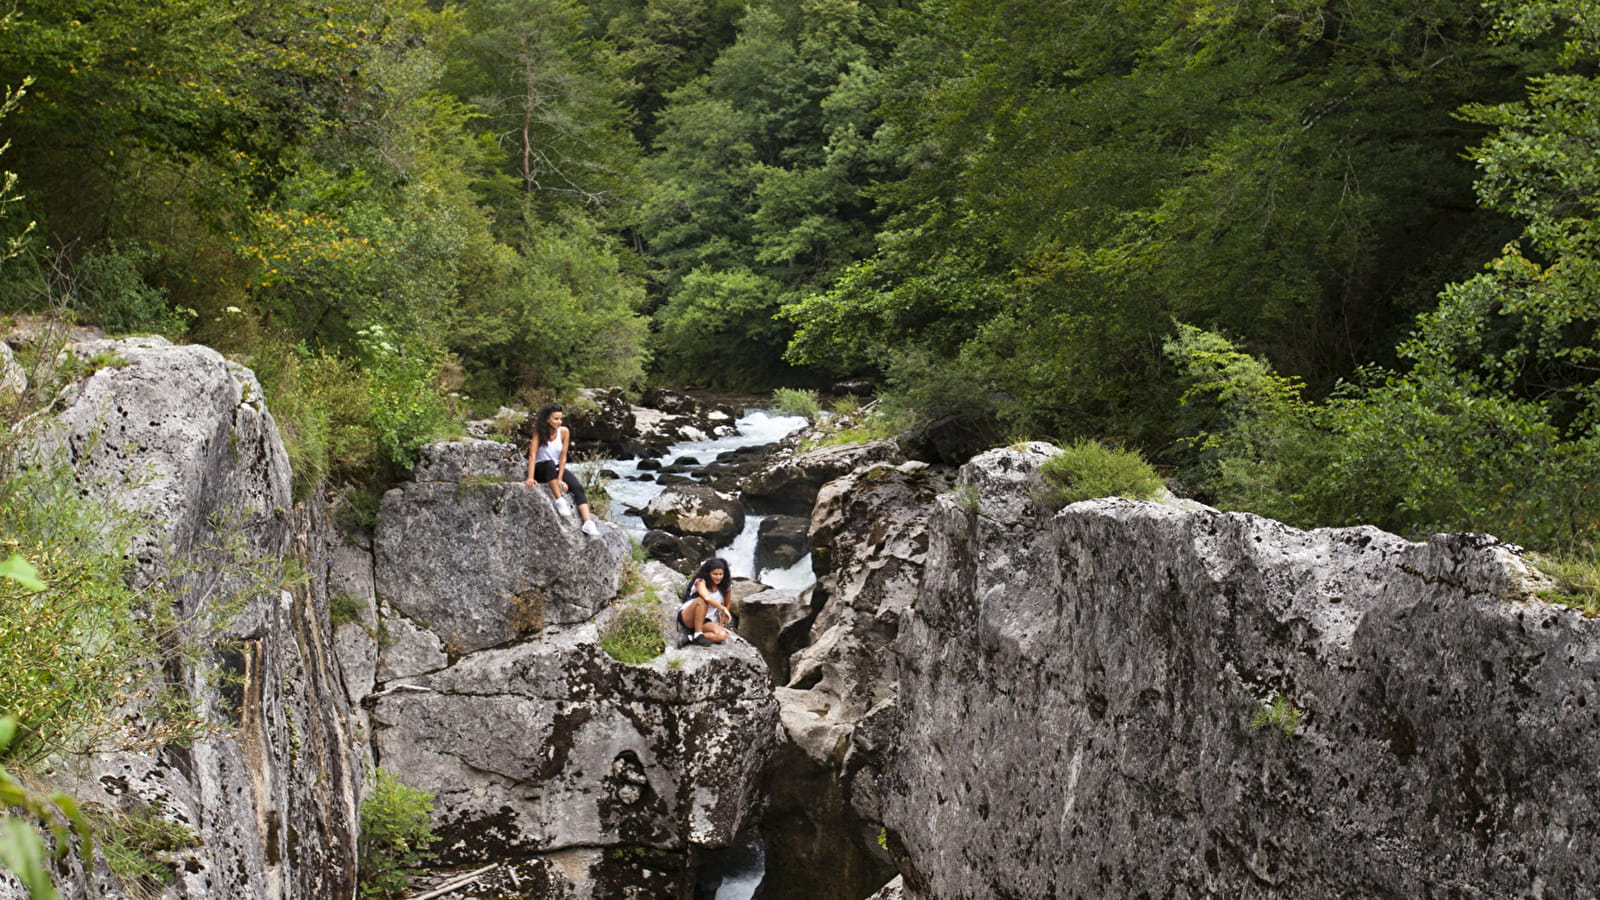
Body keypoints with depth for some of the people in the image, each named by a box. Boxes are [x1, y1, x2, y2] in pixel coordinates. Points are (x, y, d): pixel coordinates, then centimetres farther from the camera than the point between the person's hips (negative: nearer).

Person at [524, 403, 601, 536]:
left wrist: (560, 479, -18)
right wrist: (530, 478, -33)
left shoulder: (564, 432, -8)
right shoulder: (539, 432, -14)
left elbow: (563, 457, -9)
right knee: (550, 463, -38)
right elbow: (532, 455, -22)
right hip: (540, 470, -3)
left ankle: (587, 522, -36)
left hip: (557, 469, 3)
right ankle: (560, 500, -34)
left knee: (578, 487, -23)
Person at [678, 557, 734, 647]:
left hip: (704, 622, 5)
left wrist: (720, 625, 9)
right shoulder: (700, 582, -14)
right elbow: (707, 597, -34)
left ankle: (690, 638, -24)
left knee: (722, 635, -26)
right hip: (687, 618, -5)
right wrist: (723, 609, -34)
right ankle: (698, 635, -30)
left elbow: (726, 606, 13)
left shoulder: (725, 588, 1)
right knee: (701, 600, -37)